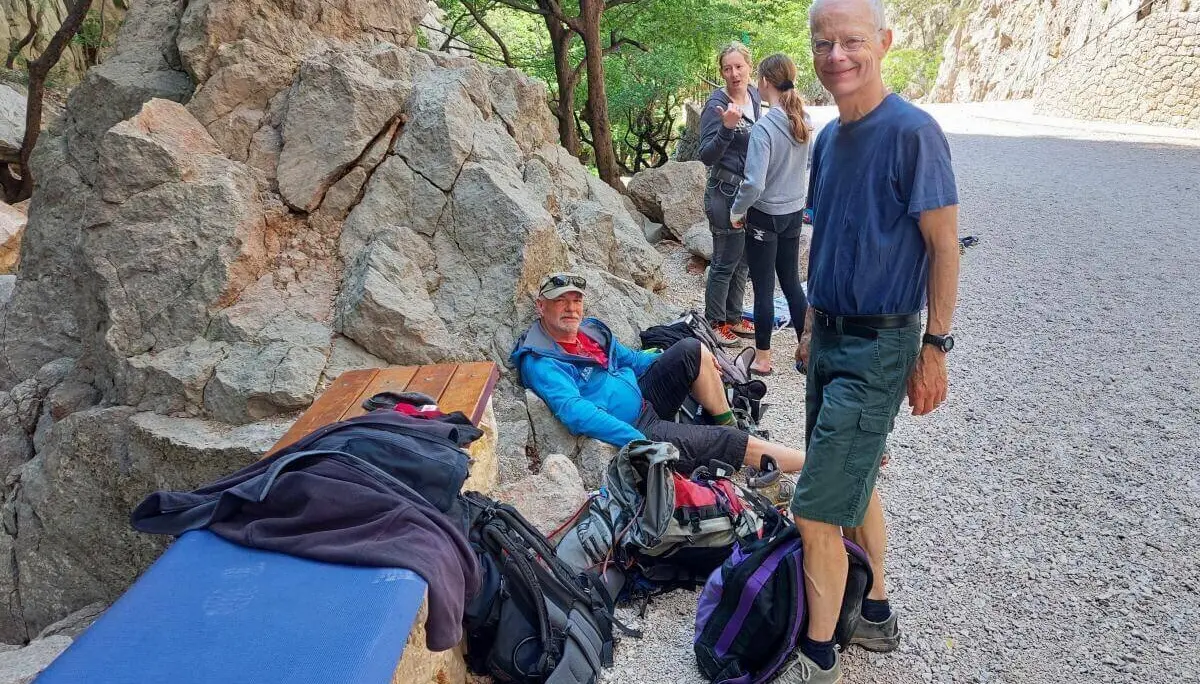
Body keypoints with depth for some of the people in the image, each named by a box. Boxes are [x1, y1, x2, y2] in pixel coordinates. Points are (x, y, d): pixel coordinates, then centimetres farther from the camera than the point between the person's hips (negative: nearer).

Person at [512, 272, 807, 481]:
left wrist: (681, 363, 16)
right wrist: (639, 442, -37)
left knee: (692, 350, -4)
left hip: (643, 399, 9)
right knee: (726, 442, -11)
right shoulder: (539, 363, -20)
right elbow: (575, 411, -32)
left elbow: (630, 359, 22)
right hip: (631, 430, -9)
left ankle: (728, 424, 9)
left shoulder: (591, 330, 8)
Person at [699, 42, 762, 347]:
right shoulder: (716, 105, -17)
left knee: (742, 260, 15)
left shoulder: (754, 95, 5)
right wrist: (726, 128, -35)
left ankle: (733, 318, 27)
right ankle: (715, 323, 14)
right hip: (726, 193, -8)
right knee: (725, 263, 0)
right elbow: (707, 156, -20)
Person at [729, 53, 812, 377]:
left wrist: (736, 211, -10)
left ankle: (762, 358, 17)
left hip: (765, 216, -6)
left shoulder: (764, 127, -22)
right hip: (794, 213, 6)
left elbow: (754, 183, -25)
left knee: (763, 287, 5)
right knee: (791, 282, 17)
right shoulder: (803, 121, -2)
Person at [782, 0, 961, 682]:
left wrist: (935, 349, -13)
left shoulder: (913, 131, -15)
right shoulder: (829, 138, 8)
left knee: (817, 508, -6)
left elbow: (944, 244, -13)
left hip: (878, 349, -8)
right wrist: (814, 324, 16)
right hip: (831, 337, 8)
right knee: (855, 483, 18)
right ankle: (876, 616, 37)